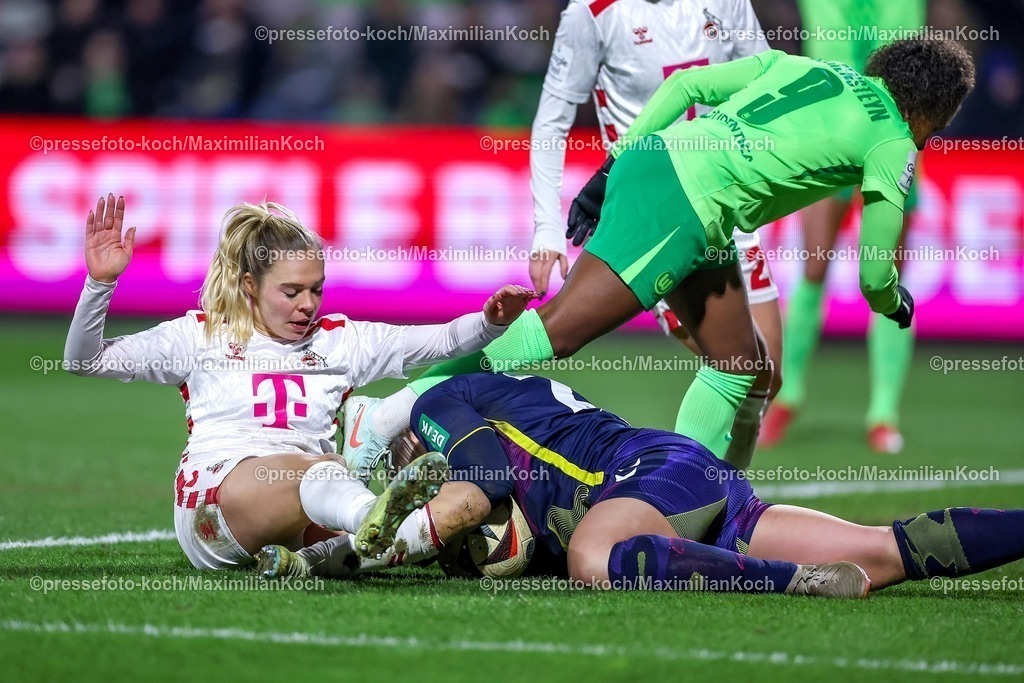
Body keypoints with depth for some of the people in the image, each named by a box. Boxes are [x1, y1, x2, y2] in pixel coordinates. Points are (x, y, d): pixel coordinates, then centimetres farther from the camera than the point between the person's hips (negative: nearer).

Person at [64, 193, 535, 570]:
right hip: (213, 501, -5)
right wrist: (100, 282, -3)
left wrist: (491, 321, -8)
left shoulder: (339, 340, 21)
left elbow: (441, 342, 13)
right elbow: (85, 361, 12)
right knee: (315, 469, -40)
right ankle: (376, 520, -70)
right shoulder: (201, 336, 15)